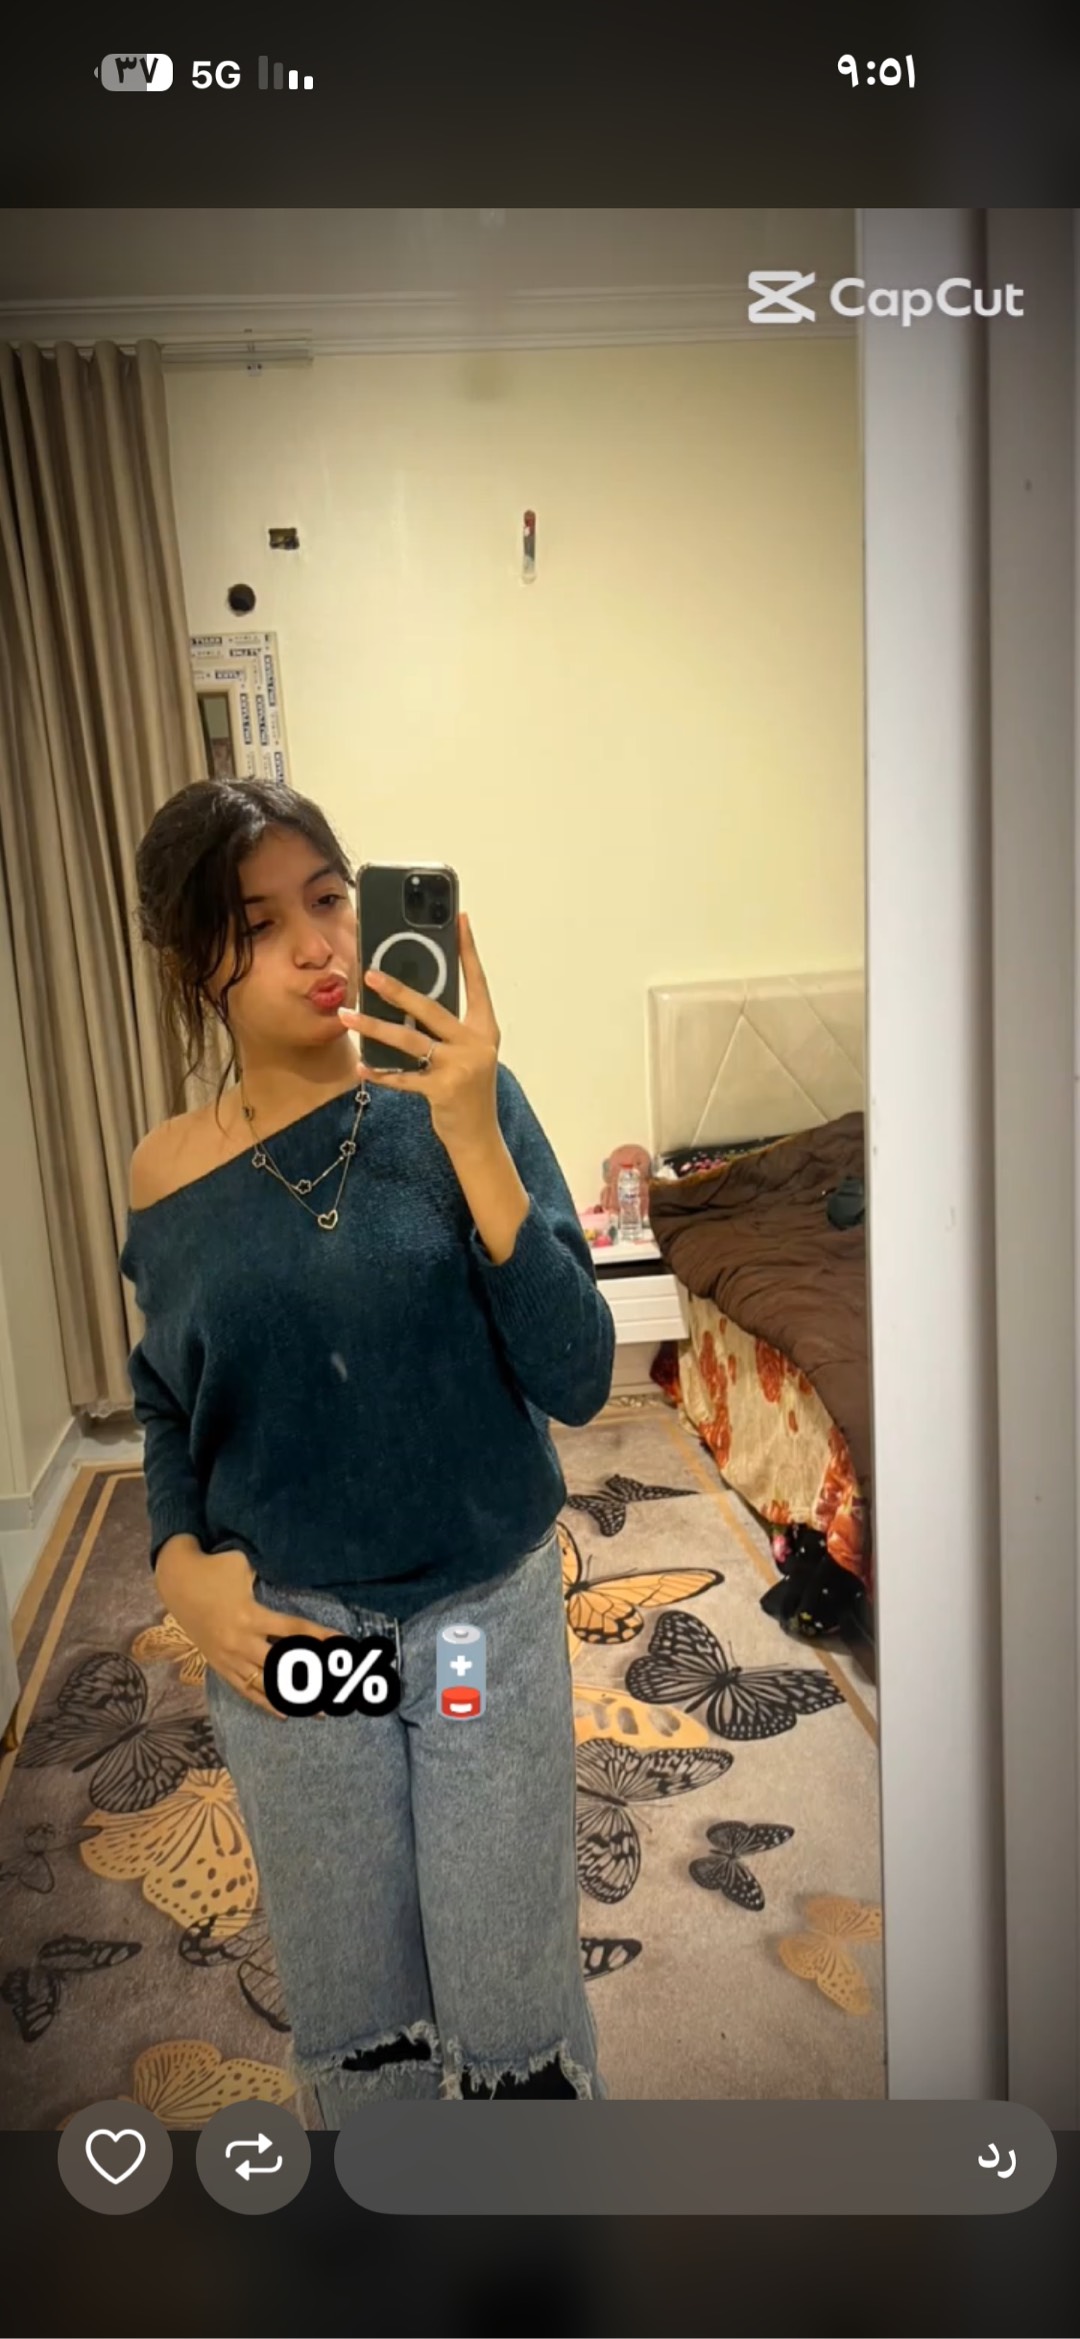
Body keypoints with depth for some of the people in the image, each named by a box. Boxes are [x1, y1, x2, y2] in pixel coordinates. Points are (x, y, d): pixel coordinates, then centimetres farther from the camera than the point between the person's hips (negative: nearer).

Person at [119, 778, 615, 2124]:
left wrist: (472, 1138, -28)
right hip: (285, 1636, 2)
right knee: (350, 1998, 21)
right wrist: (180, 1563, -9)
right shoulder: (170, 1177, -7)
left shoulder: (462, 1103, -13)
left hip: (492, 1612, -1)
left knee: (513, 1980, 17)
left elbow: (577, 1381, -19)